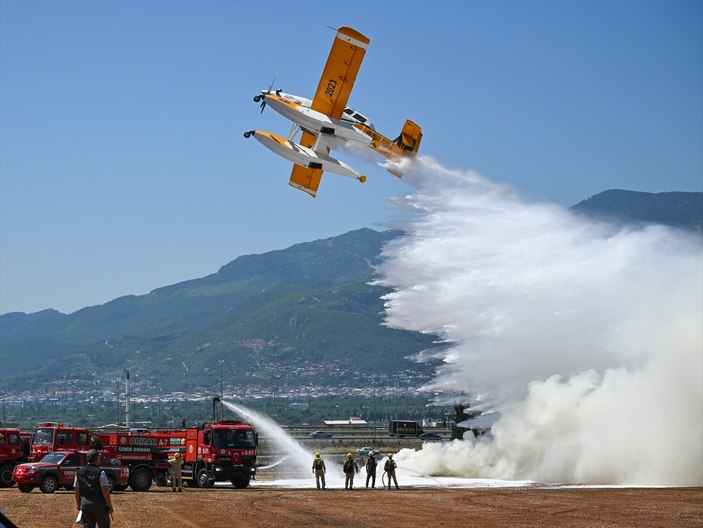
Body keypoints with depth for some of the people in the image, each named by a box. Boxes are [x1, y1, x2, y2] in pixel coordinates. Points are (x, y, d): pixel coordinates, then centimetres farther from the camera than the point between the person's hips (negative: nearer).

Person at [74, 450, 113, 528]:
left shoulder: (79, 472, 4)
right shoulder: (100, 472, -11)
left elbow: (76, 490, 8)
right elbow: (105, 490, -14)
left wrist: (78, 504, 19)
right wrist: (110, 505, -7)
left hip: (85, 503, 4)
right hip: (99, 503, -4)